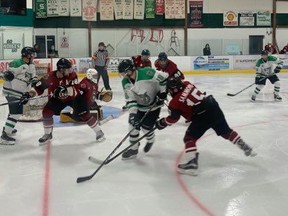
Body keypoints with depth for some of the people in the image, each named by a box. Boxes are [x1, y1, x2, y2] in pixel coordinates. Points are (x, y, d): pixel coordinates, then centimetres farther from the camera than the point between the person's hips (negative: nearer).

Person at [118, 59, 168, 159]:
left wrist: (162, 93, -21)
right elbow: (130, 99, -10)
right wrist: (132, 113, -20)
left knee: (146, 127, -4)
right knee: (133, 124, -3)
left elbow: (164, 77, -25)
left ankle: (150, 140, 33)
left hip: (154, 105, -5)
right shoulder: (125, 82, -11)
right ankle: (133, 148, 16)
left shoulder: (146, 73, -31)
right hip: (139, 106, 5)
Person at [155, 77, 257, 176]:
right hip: (214, 107, 7)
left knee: (189, 138, 4)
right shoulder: (187, 84, 9)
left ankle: (191, 163, -8)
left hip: (203, 116, -7)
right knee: (226, 131, 24)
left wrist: (161, 123, 20)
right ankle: (246, 149, 35)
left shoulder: (175, 102, -5)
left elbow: (173, 118, 5)